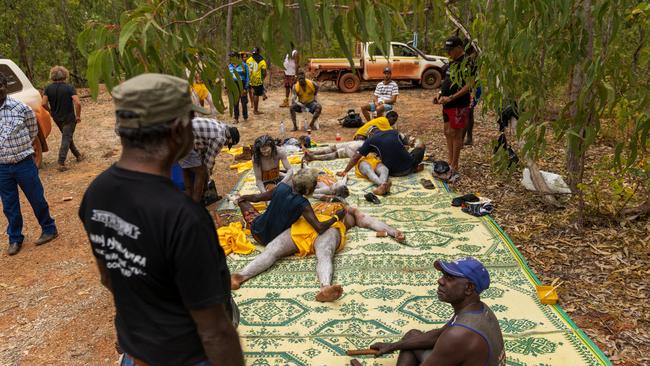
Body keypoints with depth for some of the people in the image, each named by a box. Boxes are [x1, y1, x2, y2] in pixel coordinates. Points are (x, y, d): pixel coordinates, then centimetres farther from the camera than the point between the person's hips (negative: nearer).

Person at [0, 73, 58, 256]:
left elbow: (33, 131, 6)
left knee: (37, 199, 9)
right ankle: (15, 239, 27)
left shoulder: (20, 108, -9)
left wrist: (19, 148, 9)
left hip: (24, 163, -2)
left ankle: (49, 229, 28)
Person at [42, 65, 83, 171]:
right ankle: (61, 163, -9)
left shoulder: (48, 88, -3)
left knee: (67, 137, 23)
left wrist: (50, 111, 8)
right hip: (69, 118, -4)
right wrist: (78, 116, -10)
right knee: (66, 139, -2)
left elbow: (44, 103, -11)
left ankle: (78, 155, 36)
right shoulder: (69, 88, -13)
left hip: (57, 118, 4)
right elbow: (77, 103, -23)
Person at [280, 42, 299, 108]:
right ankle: (286, 101, 19)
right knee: (287, 87, 12)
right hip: (286, 73, 9)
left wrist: (296, 74, -21)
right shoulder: (287, 53, 16)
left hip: (292, 74, -9)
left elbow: (296, 64, -17)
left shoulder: (295, 53, -11)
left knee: (293, 87, -6)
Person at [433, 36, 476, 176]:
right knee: (448, 133, 14)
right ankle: (450, 164, 25)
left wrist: (451, 98, -24)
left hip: (459, 105, -10)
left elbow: (469, 85, -21)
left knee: (455, 135, -4)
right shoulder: (453, 62, 15)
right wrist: (440, 94, 9)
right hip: (447, 105, 10)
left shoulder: (466, 63, -15)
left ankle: (454, 170, 4)